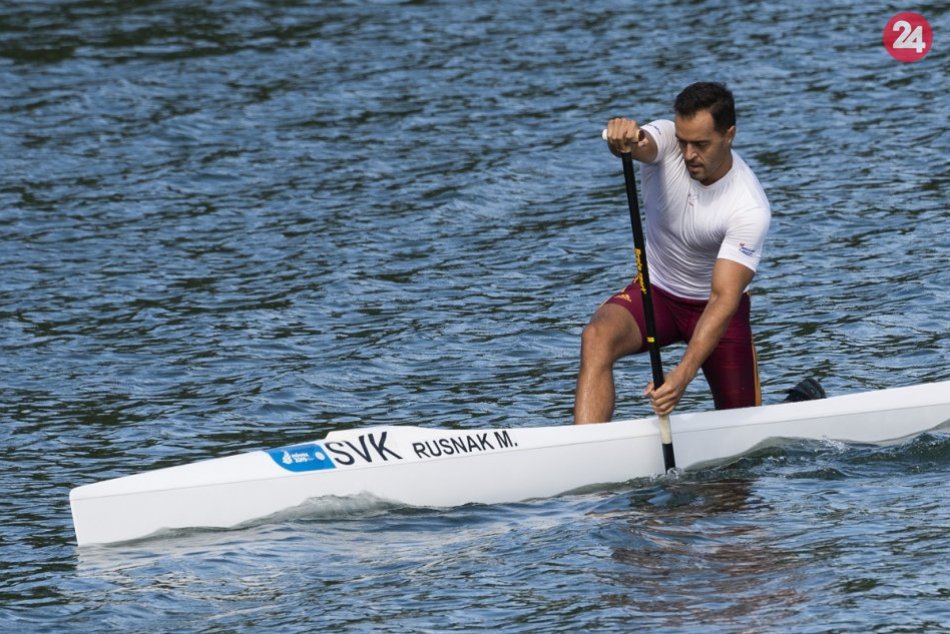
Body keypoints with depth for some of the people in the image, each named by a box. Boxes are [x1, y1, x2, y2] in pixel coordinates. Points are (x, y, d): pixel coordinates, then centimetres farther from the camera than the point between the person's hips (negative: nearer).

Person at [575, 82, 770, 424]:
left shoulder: (750, 208, -27)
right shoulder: (667, 141, -19)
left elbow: (723, 299, -32)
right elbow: (641, 144, -45)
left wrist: (683, 374, -44)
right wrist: (623, 137, -72)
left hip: (714, 304, -2)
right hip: (657, 290, 2)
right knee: (597, 338, -30)